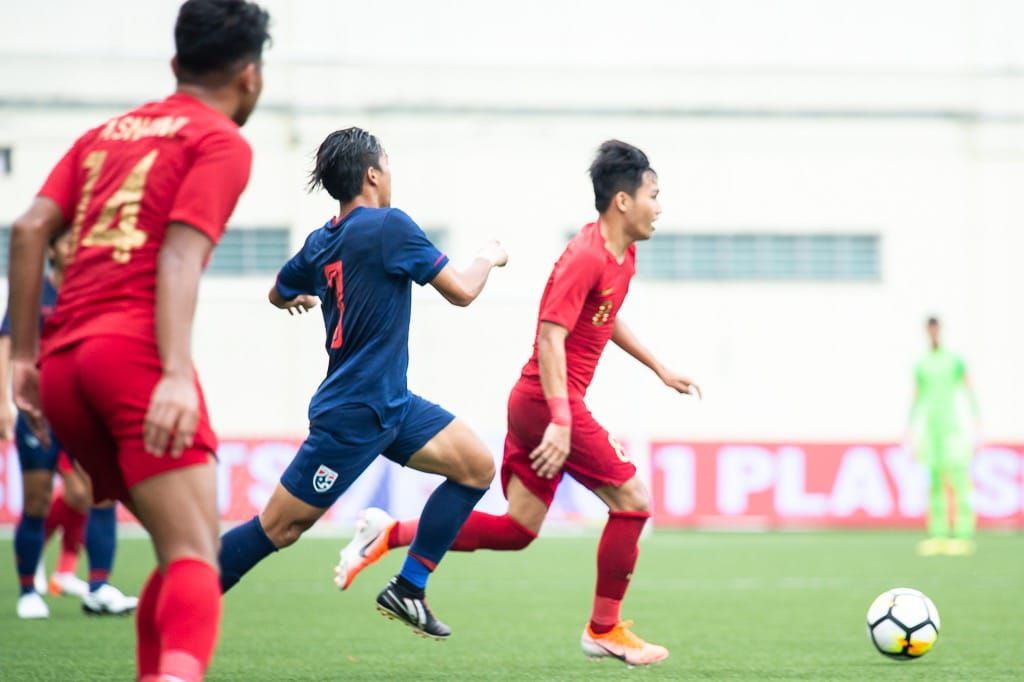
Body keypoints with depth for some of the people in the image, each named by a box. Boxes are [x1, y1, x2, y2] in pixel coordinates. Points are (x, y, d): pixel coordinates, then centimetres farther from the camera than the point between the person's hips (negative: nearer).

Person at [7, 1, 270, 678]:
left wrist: (24, 356, 14)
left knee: (181, 547, 19)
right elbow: (180, 254, -9)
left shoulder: (107, 133, 25)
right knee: (195, 557, -19)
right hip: (134, 349, -7)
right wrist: (177, 374, -19)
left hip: (62, 366, 7)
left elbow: (31, 229, 13)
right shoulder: (222, 142, 6)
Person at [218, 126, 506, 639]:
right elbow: (461, 292, -11)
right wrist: (489, 259, 9)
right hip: (353, 416, -9)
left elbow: (279, 295, 26)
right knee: (278, 528, -3)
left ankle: (407, 590, 8)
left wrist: (302, 296, 49)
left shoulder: (320, 242, 7)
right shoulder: (390, 227, -17)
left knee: (477, 465, 5)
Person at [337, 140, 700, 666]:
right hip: (549, 403, -10)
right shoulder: (585, 256, -17)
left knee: (516, 530, 9)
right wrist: (561, 421, -32)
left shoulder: (623, 256, 13)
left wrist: (660, 370, 31)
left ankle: (387, 535, 10)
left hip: (536, 404, 10)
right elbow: (551, 336, -25)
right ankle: (604, 630, 6)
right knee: (632, 500, -5)